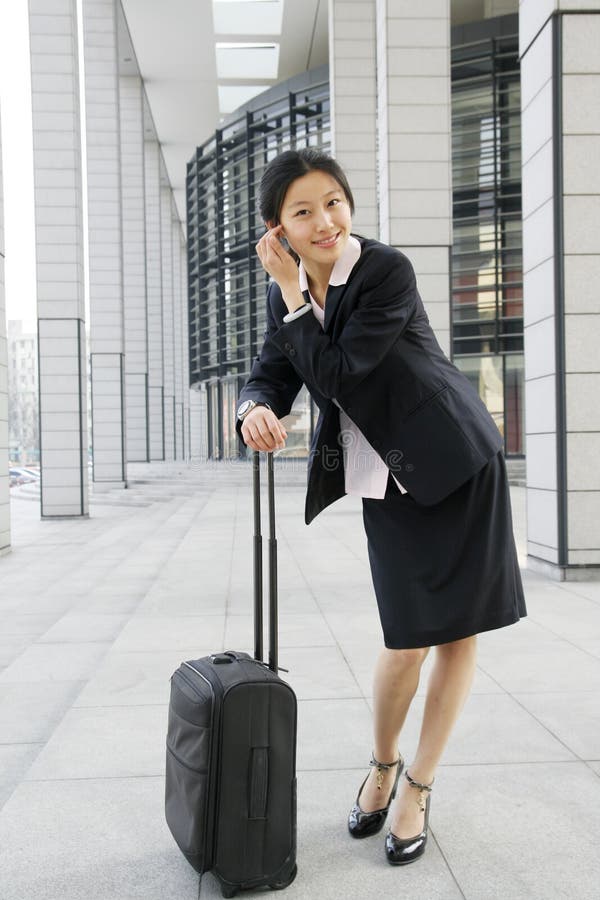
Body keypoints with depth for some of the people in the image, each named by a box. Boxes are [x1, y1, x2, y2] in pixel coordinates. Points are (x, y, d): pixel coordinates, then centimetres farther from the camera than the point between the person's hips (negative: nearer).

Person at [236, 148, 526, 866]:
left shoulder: (388, 271, -18)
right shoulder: (288, 288, 1)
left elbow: (333, 374, -22)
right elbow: (271, 374, -1)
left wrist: (294, 296, -18)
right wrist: (257, 409, -22)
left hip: (454, 461, -3)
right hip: (386, 476, 3)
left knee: (457, 631, 5)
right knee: (408, 640, 1)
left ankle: (418, 784, 23)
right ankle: (382, 766, 28)